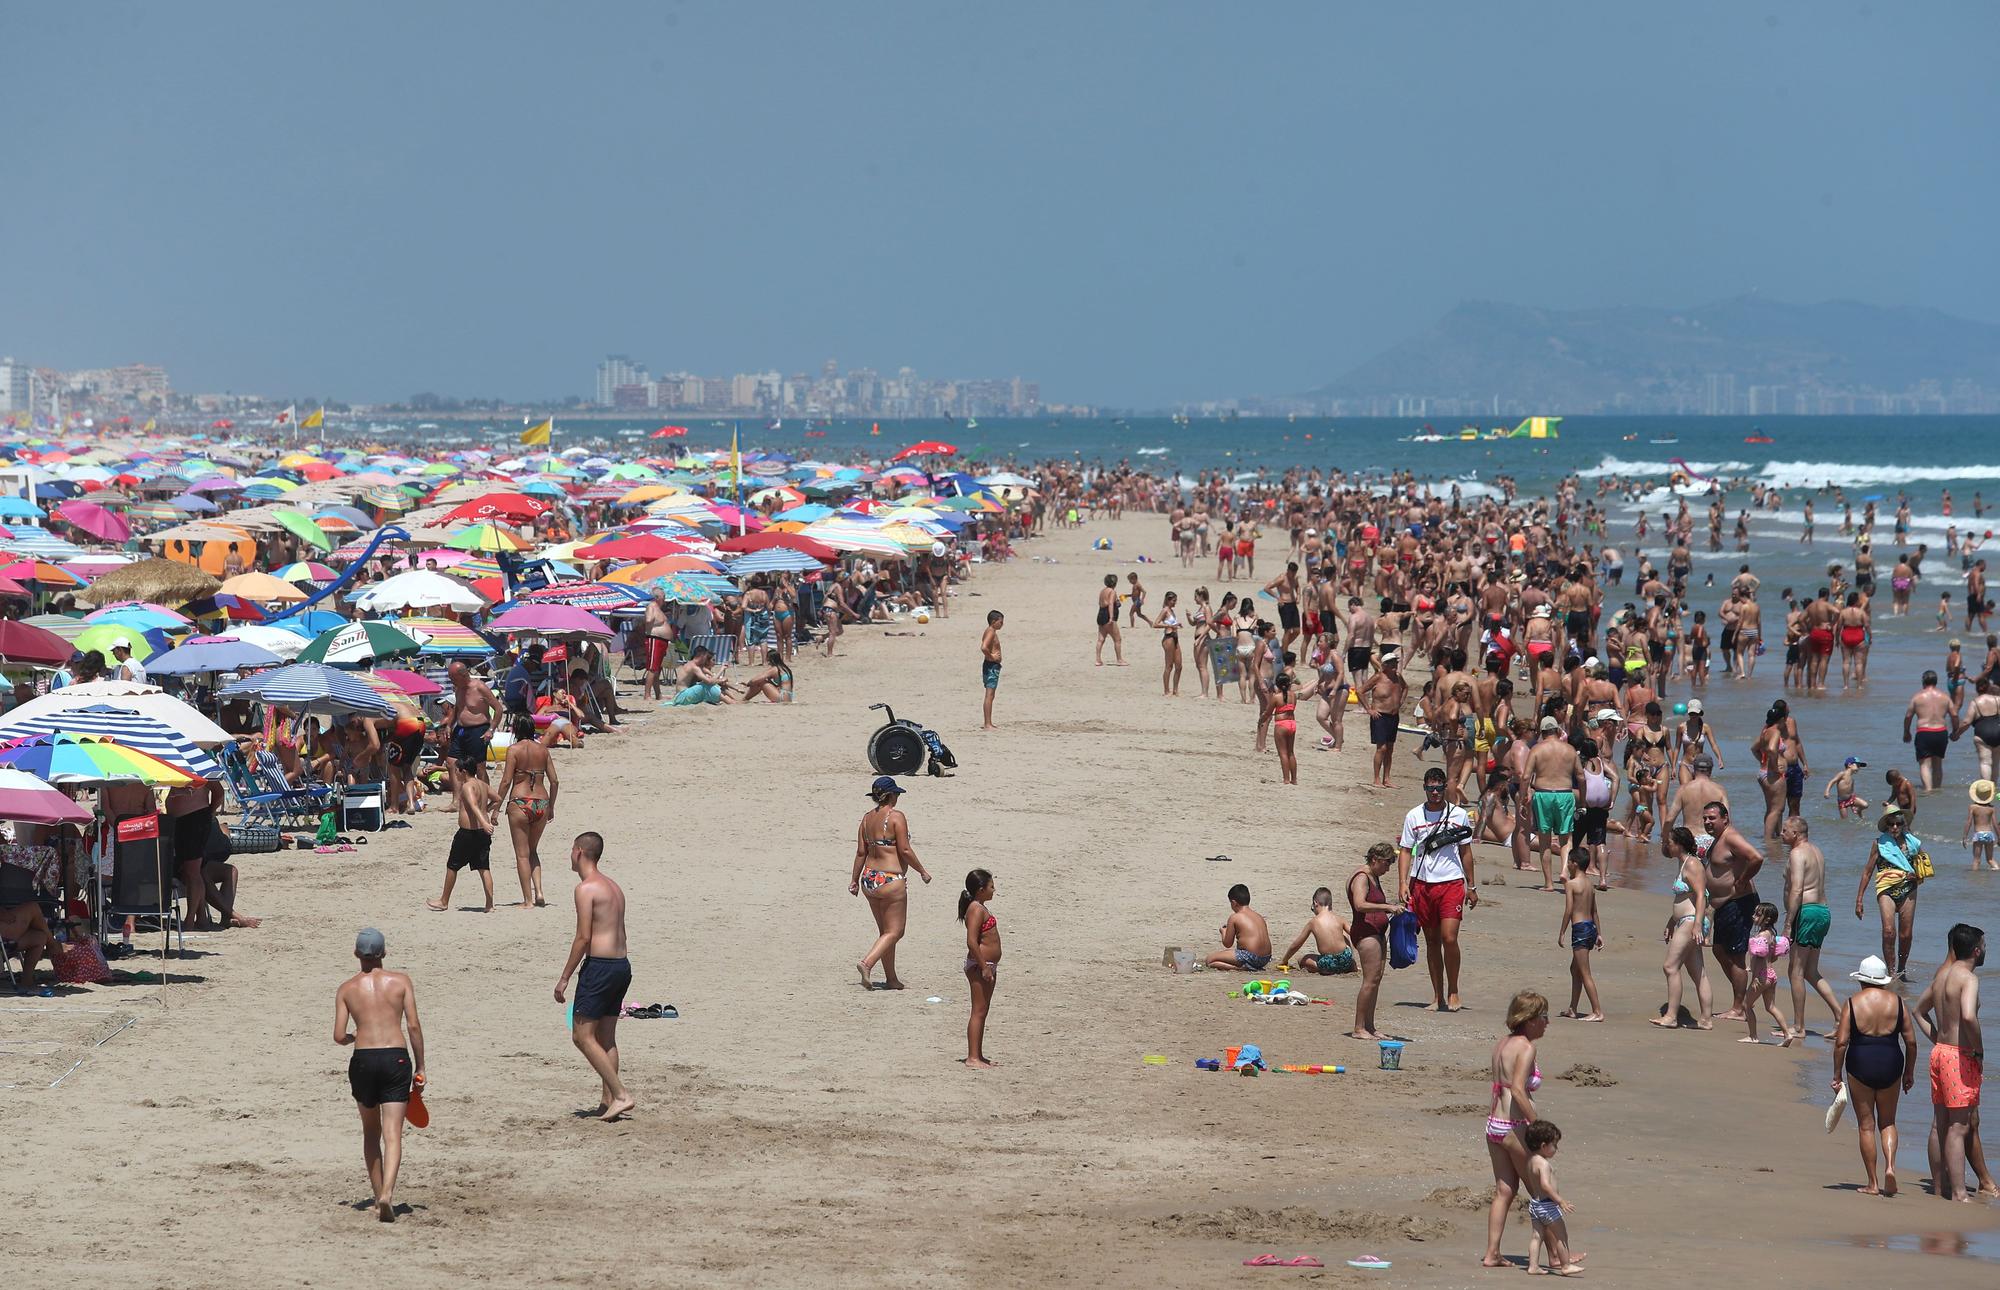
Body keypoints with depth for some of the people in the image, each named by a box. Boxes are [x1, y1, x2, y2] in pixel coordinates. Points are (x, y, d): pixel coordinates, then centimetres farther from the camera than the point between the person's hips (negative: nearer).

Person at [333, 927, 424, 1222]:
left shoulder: (347, 988, 5)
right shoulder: (400, 981, 3)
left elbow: (339, 1036, 0)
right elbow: (414, 1026, -2)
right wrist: (420, 1067, 5)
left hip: (363, 1061, 1)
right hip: (396, 1057, -1)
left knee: (371, 1132, 20)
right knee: (393, 1134, -5)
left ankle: (379, 1195, 22)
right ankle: (387, 1193, -24)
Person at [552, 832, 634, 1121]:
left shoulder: (586, 888, -11)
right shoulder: (614, 888, 16)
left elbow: (584, 937, -16)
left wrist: (564, 978, -11)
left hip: (600, 966, -9)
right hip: (622, 965, 9)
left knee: (583, 1036, -5)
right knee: (606, 1038, 14)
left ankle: (621, 1094, -11)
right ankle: (609, 1101, 13)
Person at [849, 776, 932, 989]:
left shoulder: (868, 817, 7)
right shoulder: (896, 817, -12)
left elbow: (861, 852, 8)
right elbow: (905, 850, -15)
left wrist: (854, 879, 14)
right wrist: (922, 871, -2)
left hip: (869, 880, 7)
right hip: (891, 880, -7)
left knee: (885, 931, 16)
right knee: (894, 931, -1)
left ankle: (891, 979, 19)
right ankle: (867, 963, -21)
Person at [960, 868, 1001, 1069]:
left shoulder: (979, 908, 16)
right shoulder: (976, 910, -16)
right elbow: (972, 941, -24)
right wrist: (984, 967, -24)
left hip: (987, 965, 11)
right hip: (979, 965, -11)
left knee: (982, 1012, 15)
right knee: (978, 1011, -9)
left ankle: (978, 1055, 22)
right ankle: (973, 1058, -9)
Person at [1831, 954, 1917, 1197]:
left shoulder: (1852, 1003, -3)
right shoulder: (1896, 1001, 3)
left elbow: (1841, 1042, -8)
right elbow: (1911, 1041, 3)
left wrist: (1837, 1074, 1)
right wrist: (1909, 1072, 14)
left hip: (1860, 1063, -2)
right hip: (1891, 1062, 2)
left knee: (1866, 1125, 7)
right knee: (1887, 1122, 17)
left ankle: (1873, 1183, 8)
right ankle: (1890, 1165, -7)